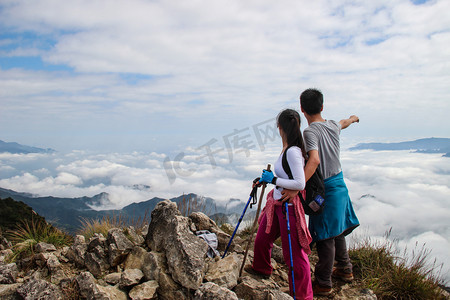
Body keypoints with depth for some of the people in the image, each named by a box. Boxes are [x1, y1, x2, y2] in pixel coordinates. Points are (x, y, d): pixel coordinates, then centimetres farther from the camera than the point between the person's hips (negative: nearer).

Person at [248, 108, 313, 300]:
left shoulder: (293, 151, -25)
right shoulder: (287, 148, 2)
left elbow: (300, 183, -28)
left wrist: (274, 180, -20)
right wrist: (266, 178, 20)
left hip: (289, 205, -9)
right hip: (276, 202, 10)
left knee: (295, 252, 4)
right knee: (262, 238, 25)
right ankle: (261, 268, 53)